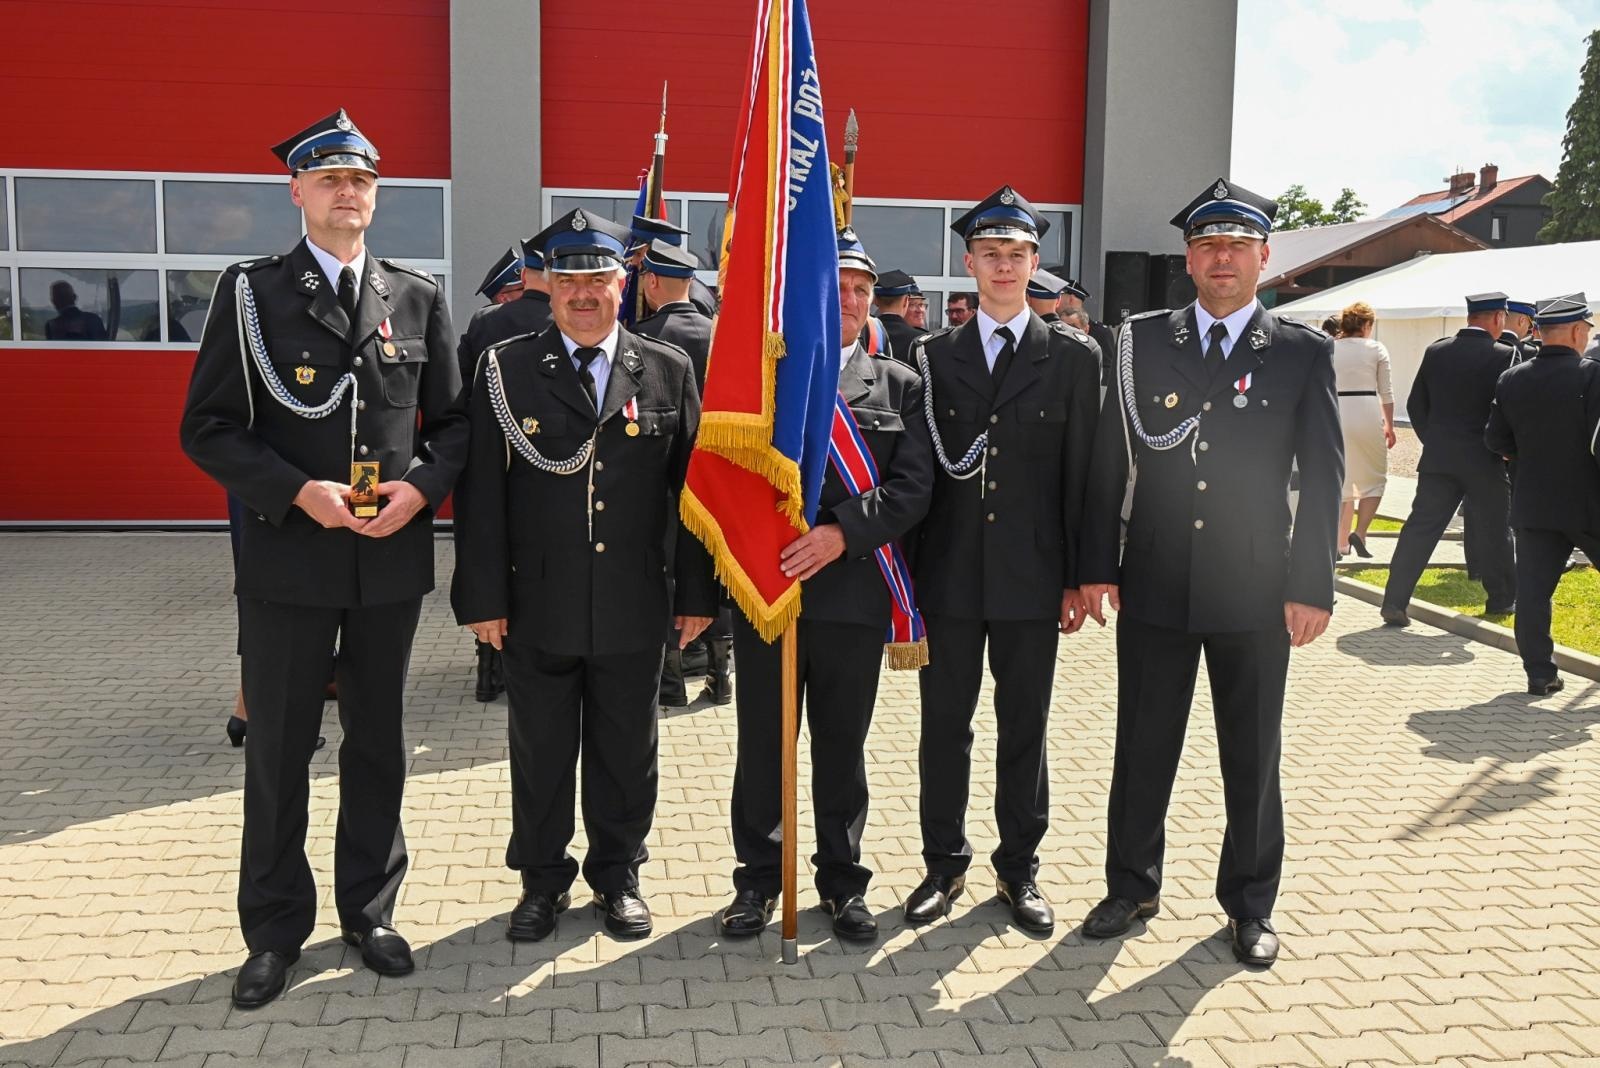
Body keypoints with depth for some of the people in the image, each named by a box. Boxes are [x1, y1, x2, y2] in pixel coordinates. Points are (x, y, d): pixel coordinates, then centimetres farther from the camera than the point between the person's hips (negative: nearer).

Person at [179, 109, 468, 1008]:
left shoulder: (420, 296, 5)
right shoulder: (251, 292, -1)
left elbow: (453, 420, 7)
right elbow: (208, 427, -4)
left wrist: (421, 486, -11)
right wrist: (297, 491, -17)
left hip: (392, 559, 2)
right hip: (288, 559, -2)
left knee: (378, 740, 13)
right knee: (278, 748, 8)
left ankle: (370, 910, 31)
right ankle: (276, 929, 26)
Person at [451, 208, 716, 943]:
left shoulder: (668, 371, 3)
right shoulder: (505, 370, 0)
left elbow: (691, 487, 3)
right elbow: (482, 492, -2)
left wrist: (696, 592, 1)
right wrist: (484, 597, -6)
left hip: (634, 609, 1)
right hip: (538, 608, 0)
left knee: (625, 752, 13)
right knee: (539, 752, 11)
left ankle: (618, 875, 31)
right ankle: (542, 881, 30)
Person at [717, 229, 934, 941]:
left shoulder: (899, 386, 8)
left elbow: (912, 486, -3)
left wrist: (842, 533, -16)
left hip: (854, 590, 1)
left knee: (842, 744, 11)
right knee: (761, 743, 9)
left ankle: (843, 880, 26)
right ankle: (759, 877, 25)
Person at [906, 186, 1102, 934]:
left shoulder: (1073, 356, 3)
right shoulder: (933, 356, 6)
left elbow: (1082, 474, 1)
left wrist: (1079, 578, -2)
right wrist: (908, 569, 1)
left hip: (1032, 578, -1)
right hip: (949, 575, 1)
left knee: (1024, 728, 10)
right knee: (944, 727, 9)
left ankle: (1020, 868, 25)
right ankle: (944, 864, 24)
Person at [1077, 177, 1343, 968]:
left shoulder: (1303, 351, 1)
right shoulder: (1143, 341, 4)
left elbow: (1323, 477, -1)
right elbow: (1110, 460, 3)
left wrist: (1311, 586, -7)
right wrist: (1097, 565, -1)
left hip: (1255, 593, -1)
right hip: (1154, 587, 1)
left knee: (1252, 760, 11)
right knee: (1141, 751, 11)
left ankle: (1249, 904, 28)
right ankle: (1132, 887, 29)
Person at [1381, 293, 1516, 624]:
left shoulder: (1436, 351, 3)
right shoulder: (1503, 356, -10)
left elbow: (1416, 404, 8)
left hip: (1437, 458, 3)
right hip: (1484, 460, -3)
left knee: (1421, 527, 2)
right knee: (1494, 531, 12)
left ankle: (1395, 601, -5)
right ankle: (1502, 598, 26)